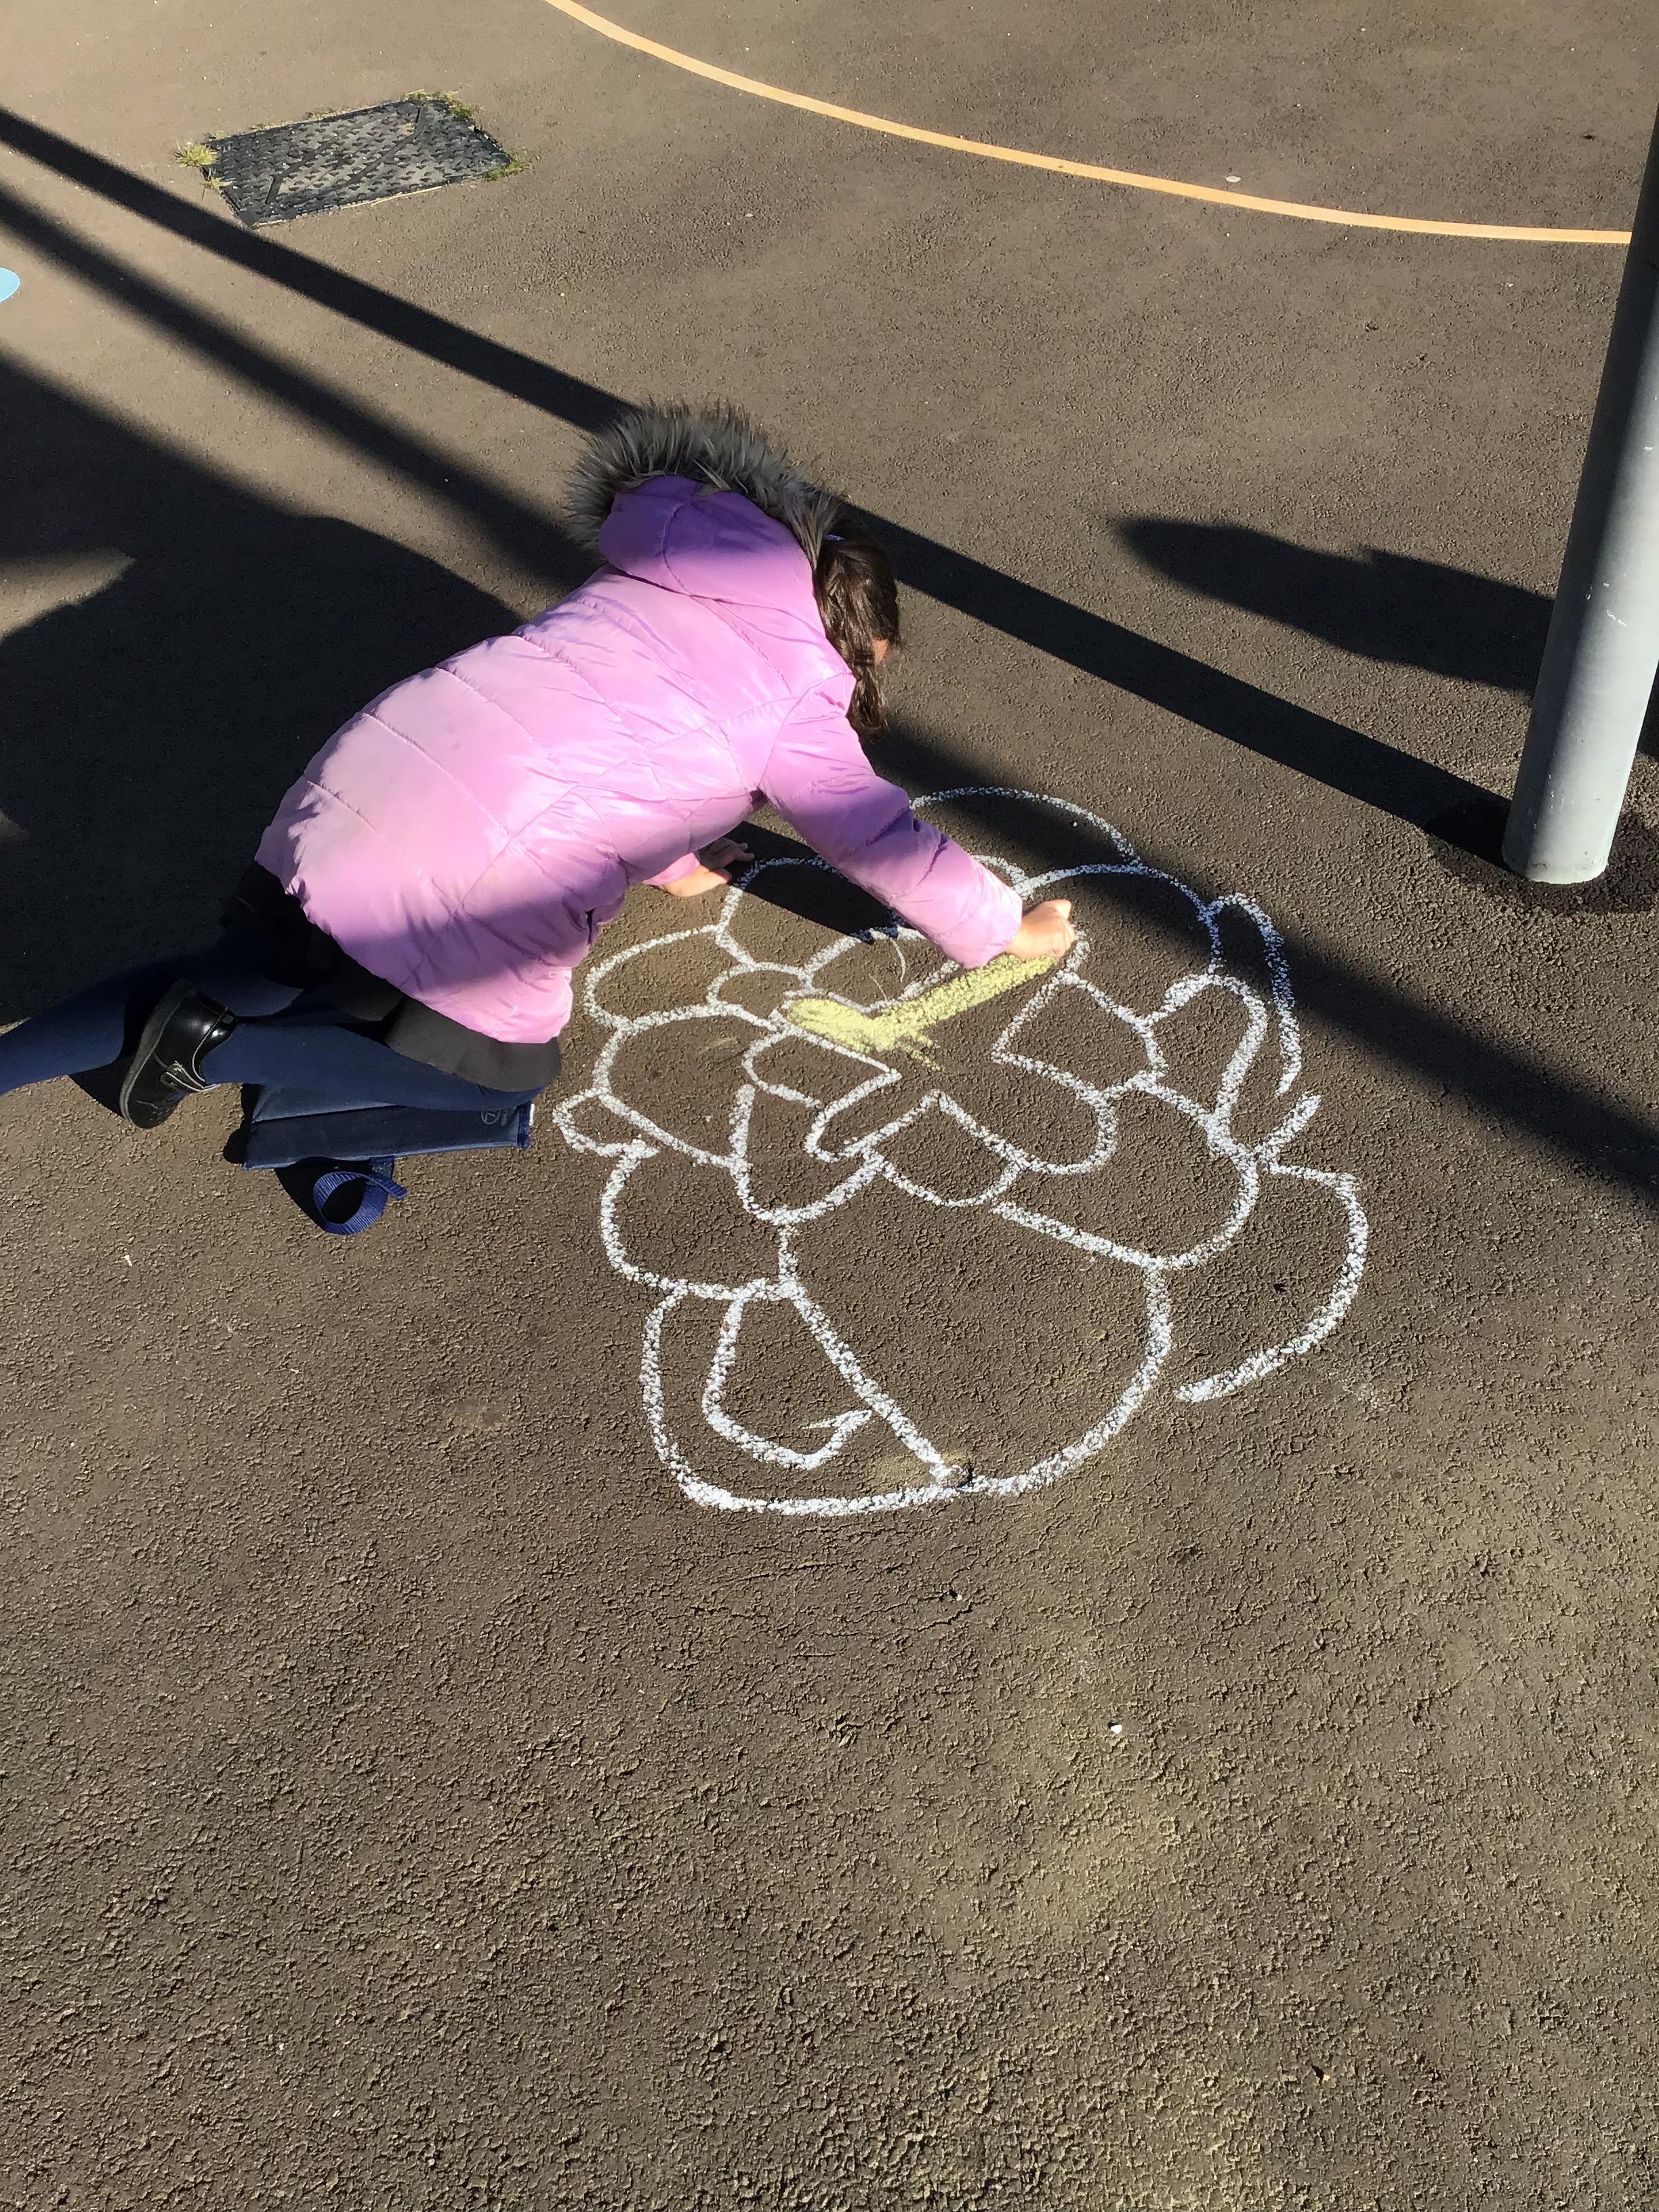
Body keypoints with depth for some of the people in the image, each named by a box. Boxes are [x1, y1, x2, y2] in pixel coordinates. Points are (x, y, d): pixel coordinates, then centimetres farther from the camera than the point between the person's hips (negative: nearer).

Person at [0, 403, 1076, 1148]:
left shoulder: (642, 585, 20)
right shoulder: (793, 699, 1)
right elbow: (891, 847, 8)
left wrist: (666, 858, 41)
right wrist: (1012, 931, 23)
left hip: (348, 786, 7)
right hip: (461, 887, -7)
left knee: (244, 978, 28)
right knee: (508, 1073, 18)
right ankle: (219, 1050, 7)